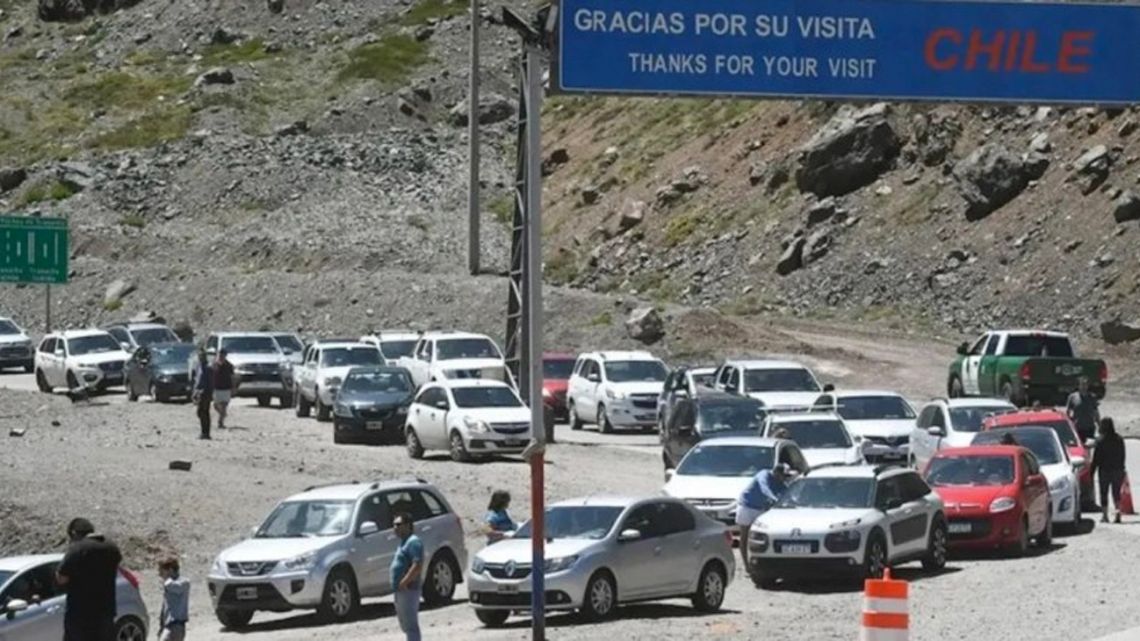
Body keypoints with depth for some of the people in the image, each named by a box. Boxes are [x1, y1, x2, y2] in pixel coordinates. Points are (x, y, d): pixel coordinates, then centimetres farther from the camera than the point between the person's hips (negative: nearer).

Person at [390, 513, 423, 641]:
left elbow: (417, 566, -23)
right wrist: (397, 584, 16)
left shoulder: (414, 542, -13)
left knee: (411, 625, -10)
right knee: (405, 624, 16)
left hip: (408, 590, -11)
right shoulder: (404, 542, 19)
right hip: (400, 591, 11)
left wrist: (404, 582, -23)